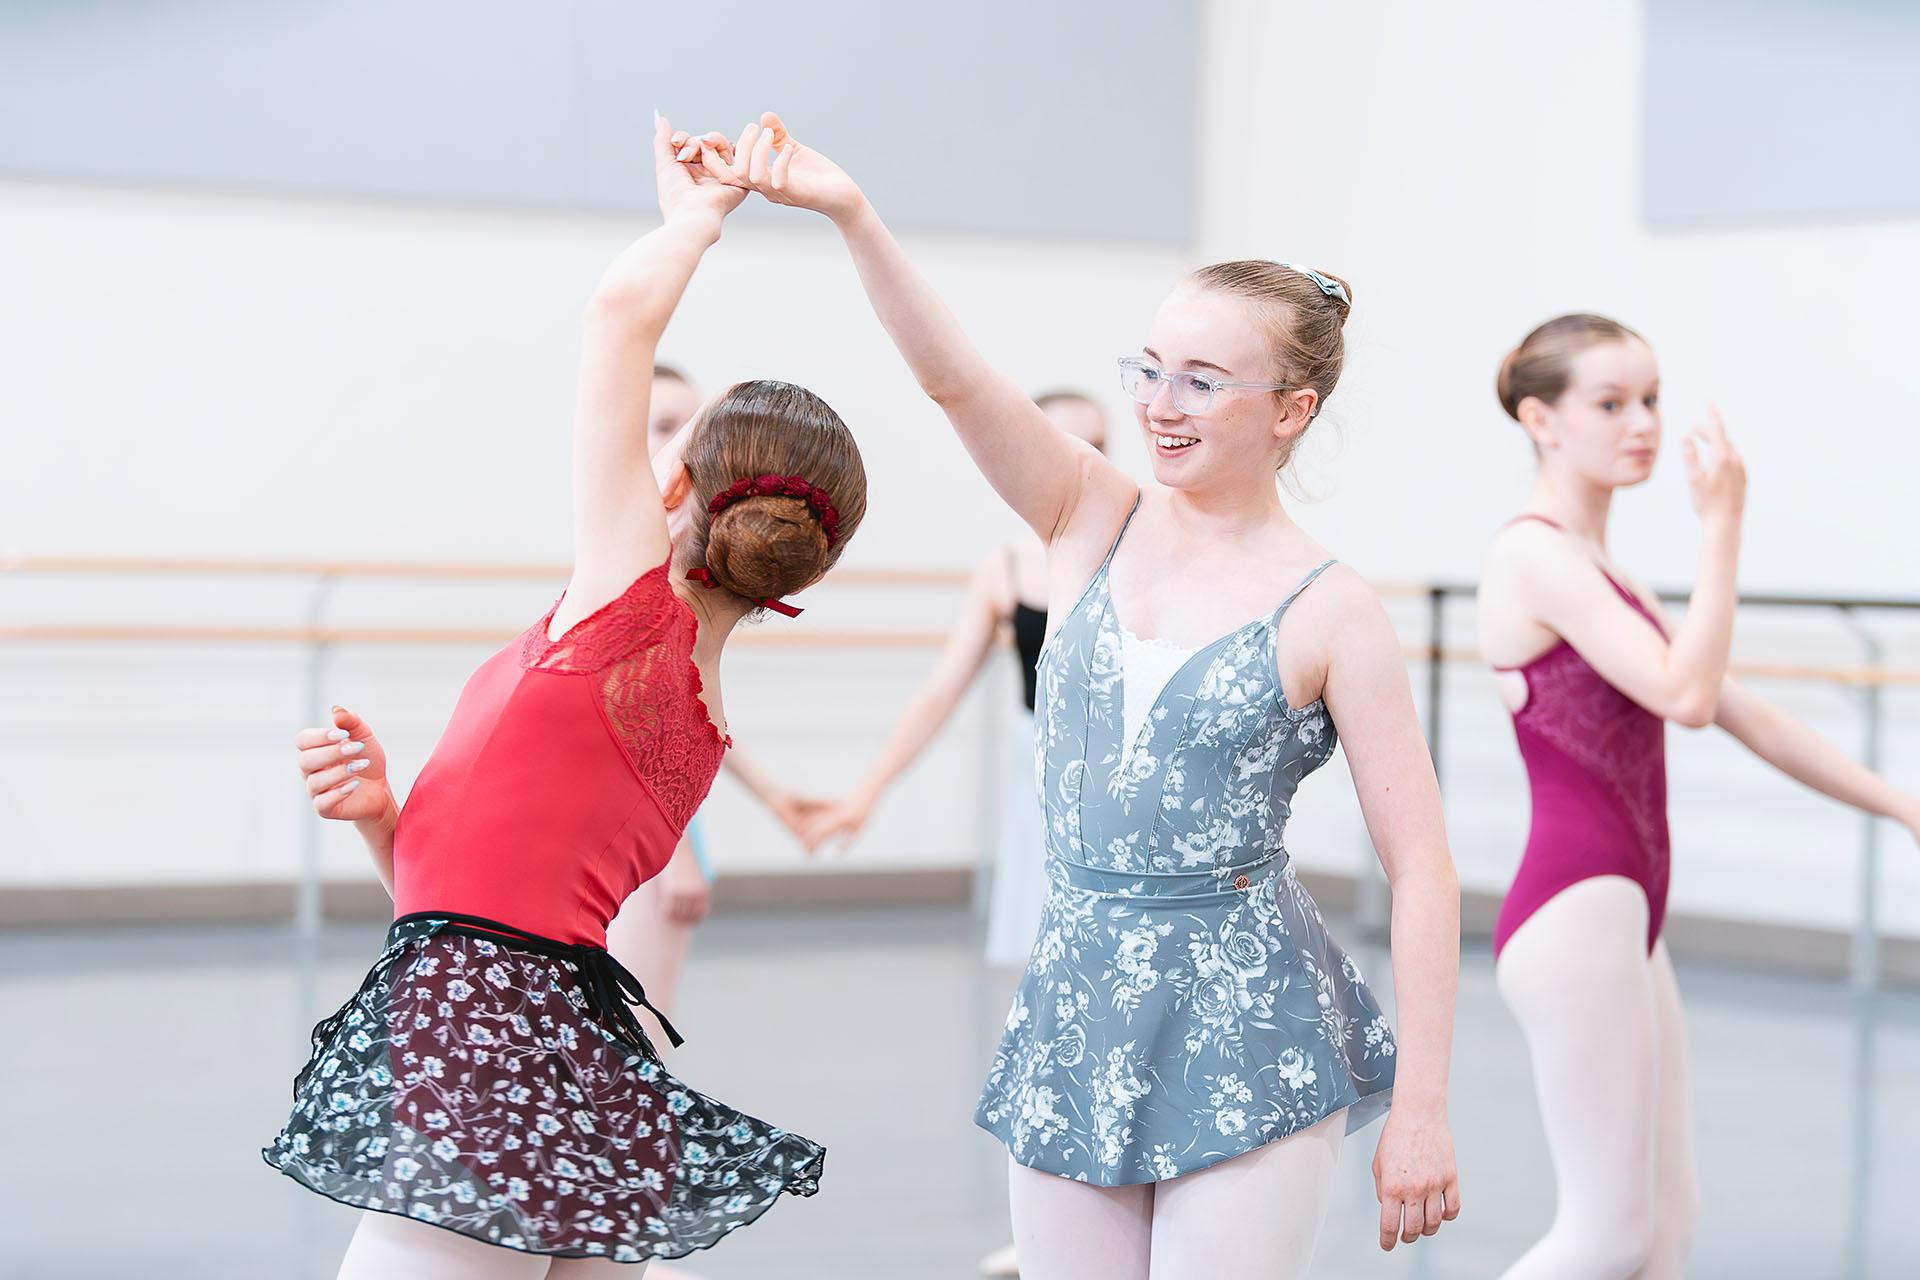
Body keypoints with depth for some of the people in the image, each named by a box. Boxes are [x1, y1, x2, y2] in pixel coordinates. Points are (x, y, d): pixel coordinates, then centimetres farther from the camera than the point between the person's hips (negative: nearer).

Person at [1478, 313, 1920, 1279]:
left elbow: (1741, 713, 20)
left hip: (1621, 917, 10)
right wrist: (1722, 523, -17)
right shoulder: (1536, 554, -13)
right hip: (1575, 913, -10)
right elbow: (1684, 695, -22)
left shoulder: (1595, 572, 17)